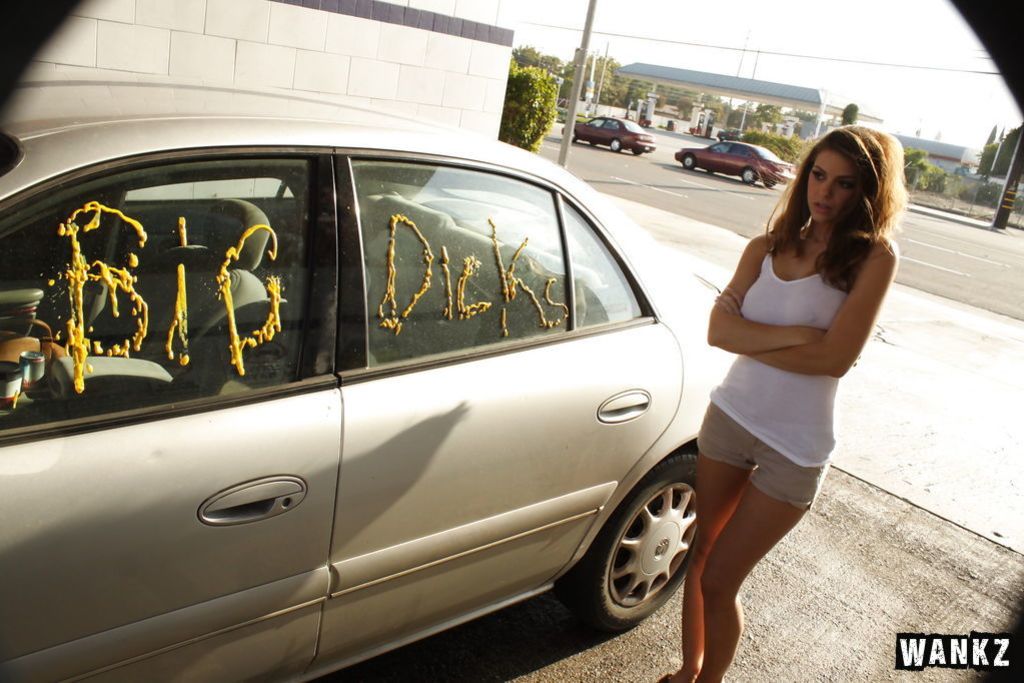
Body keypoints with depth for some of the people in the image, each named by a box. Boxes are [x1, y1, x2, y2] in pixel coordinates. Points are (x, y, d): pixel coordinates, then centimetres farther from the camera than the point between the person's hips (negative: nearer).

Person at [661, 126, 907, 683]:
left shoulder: (873, 258, -11)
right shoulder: (766, 248, 2)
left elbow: (835, 357, -21)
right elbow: (718, 328, -10)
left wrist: (748, 338, -13)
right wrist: (793, 335, -22)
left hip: (794, 448, -4)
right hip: (729, 415, 5)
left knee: (717, 582, 3)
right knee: (700, 558, 17)